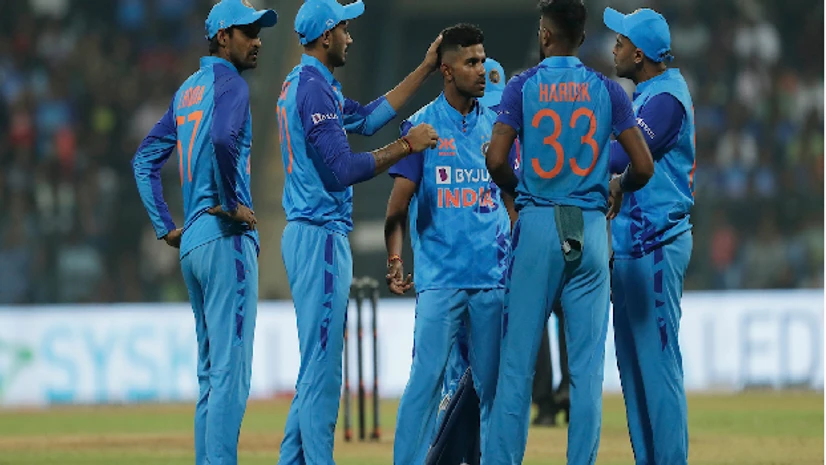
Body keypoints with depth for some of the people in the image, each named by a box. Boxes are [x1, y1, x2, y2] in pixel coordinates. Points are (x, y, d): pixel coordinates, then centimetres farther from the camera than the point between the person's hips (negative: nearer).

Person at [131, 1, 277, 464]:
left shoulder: (188, 90, 19)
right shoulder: (229, 84, -7)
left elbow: (145, 159, 23)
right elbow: (223, 137, -29)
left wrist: (166, 226, 18)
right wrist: (230, 202, -18)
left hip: (192, 242, 9)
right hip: (227, 237, -9)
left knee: (211, 371, 13)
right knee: (231, 368, -12)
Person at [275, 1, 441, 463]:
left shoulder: (306, 84, 17)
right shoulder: (314, 88, -15)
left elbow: (367, 118, 20)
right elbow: (342, 170, -21)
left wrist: (426, 69, 19)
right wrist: (406, 146, -16)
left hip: (315, 234, 11)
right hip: (321, 235, -11)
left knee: (318, 363, 13)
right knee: (323, 362, -10)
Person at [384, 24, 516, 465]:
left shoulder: (496, 125, 10)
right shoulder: (422, 124, 1)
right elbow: (400, 201, -2)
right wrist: (394, 260, -12)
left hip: (493, 276, 3)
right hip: (440, 276, -3)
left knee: (493, 384, 5)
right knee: (426, 379, -9)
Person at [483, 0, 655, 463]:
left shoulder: (524, 86, -1)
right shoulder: (607, 90, 3)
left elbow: (496, 160, -8)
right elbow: (644, 167, 0)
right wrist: (618, 187, 21)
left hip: (538, 223, -1)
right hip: (591, 228, 1)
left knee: (518, 359, 1)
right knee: (587, 363, 3)